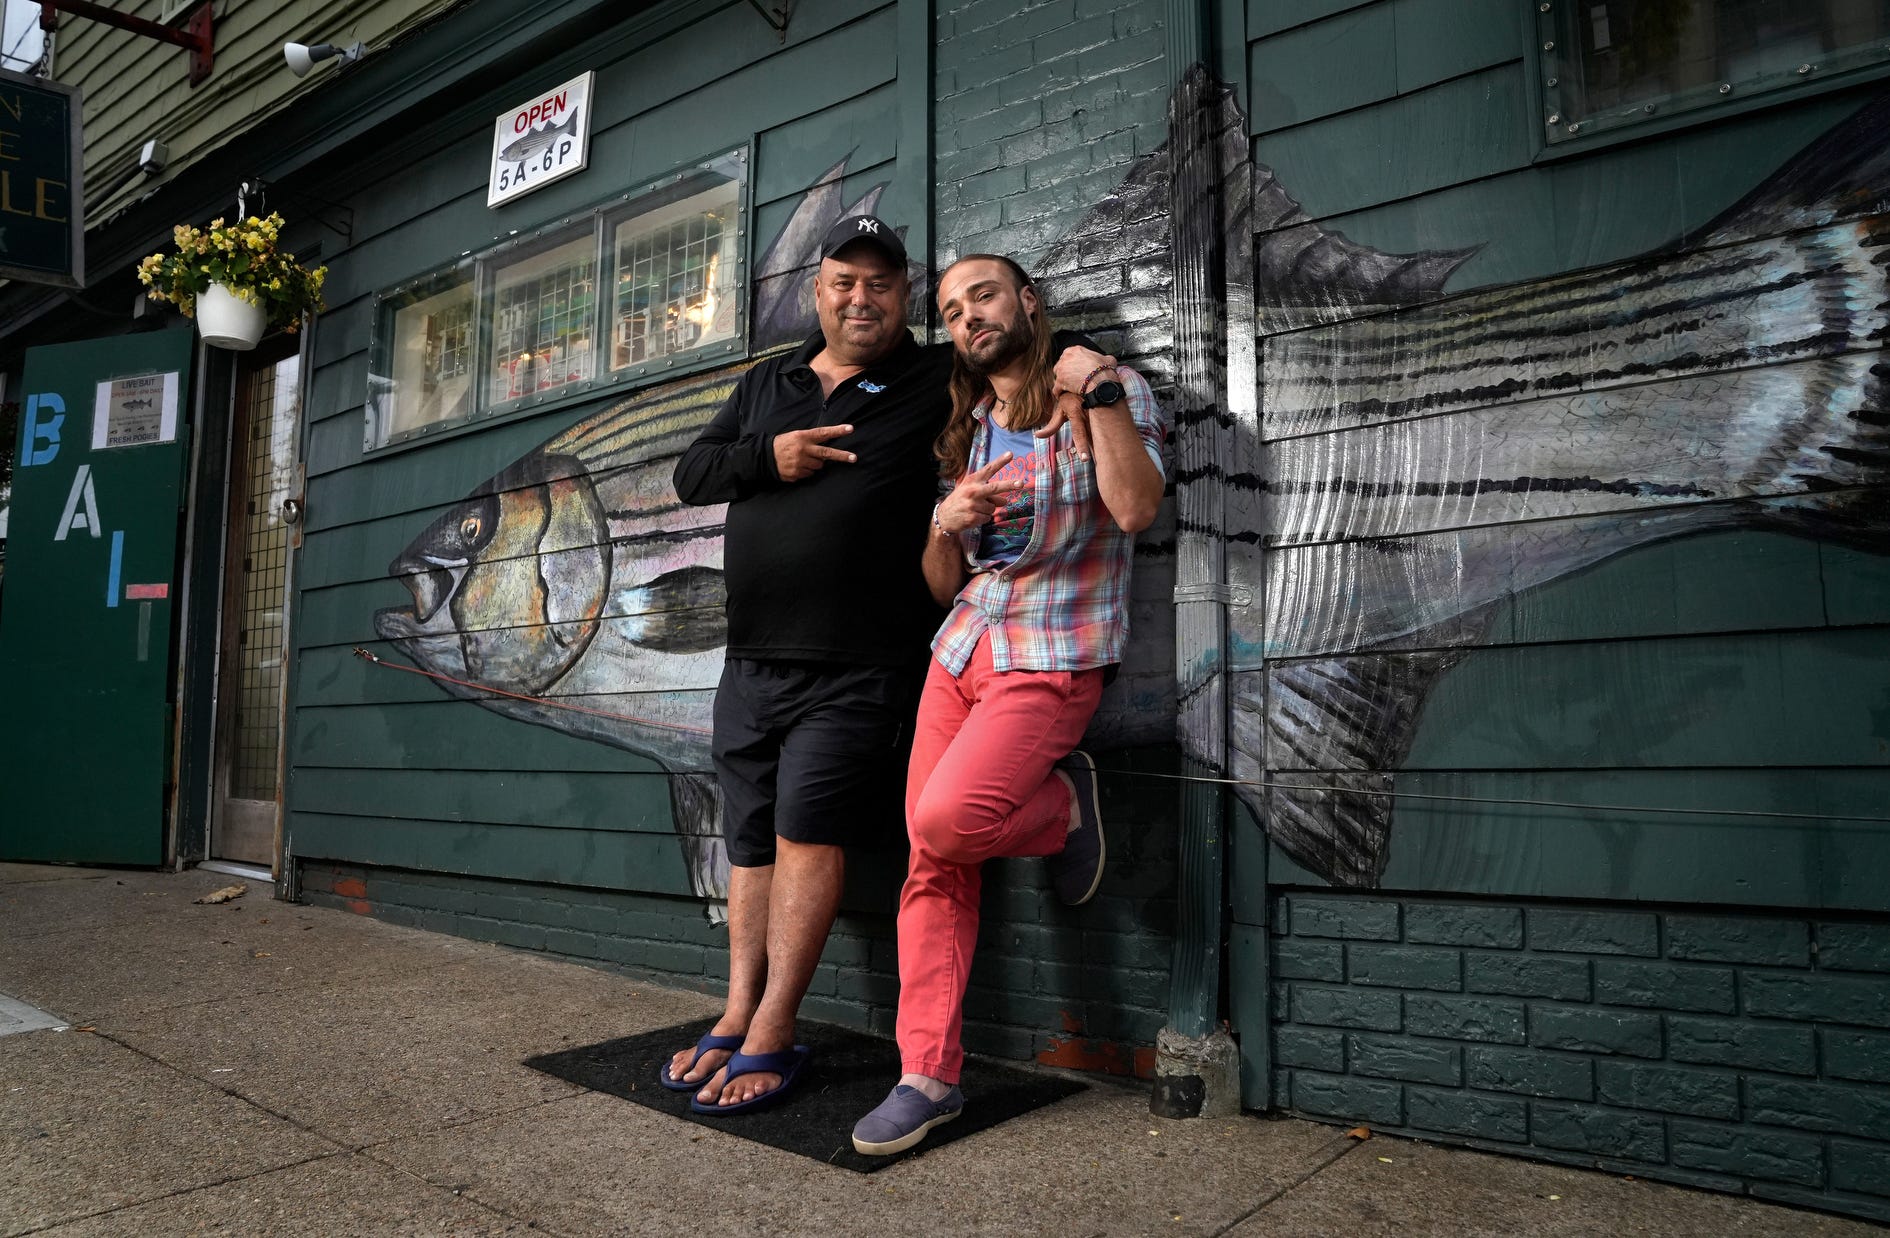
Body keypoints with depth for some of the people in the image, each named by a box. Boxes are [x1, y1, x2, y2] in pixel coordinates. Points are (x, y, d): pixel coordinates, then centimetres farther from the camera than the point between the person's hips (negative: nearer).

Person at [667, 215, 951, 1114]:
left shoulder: (937, 382, 2)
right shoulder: (765, 385, 17)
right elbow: (689, 475, 13)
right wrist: (767, 457, -4)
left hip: (858, 669, -5)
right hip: (752, 661, 6)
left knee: (807, 831, -9)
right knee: (750, 840, 9)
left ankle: (772, 1038, 0)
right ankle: (737, 1016, 19)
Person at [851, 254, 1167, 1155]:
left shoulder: (1108, 390, 2)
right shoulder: (966, 432, 18)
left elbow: (1135, 508, -17)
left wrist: (1099, 390, -15)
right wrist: (949, 524, -3)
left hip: (1052, 657, -5)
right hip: (960, 649, 6)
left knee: (944, 822, -24)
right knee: (932, 869, -1)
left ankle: (1065, 805, 6)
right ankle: (928, 1076, 8)